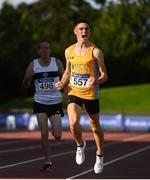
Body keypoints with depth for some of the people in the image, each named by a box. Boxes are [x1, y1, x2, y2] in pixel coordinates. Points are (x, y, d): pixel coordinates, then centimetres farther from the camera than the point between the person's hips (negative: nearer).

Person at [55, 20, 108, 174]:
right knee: (73, 122, -21)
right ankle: (80, 145, 10)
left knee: (95, 127, 12)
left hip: (91, 94, -2)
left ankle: (100, 156, 35)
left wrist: (96, 81, -29)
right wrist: (62, 82, 0)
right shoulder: (69, 51, 4)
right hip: (74, 93, 2)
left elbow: (104, 76, -7)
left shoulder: (95, 51, -8)